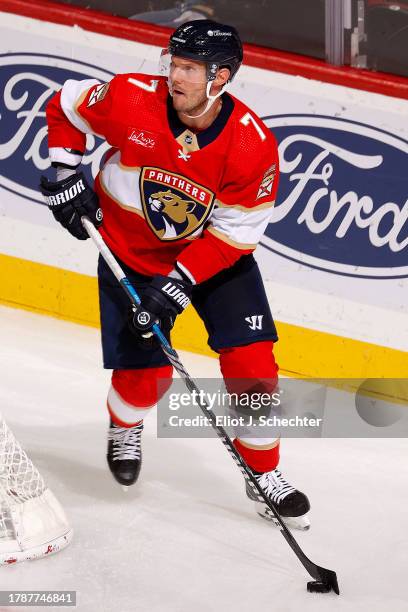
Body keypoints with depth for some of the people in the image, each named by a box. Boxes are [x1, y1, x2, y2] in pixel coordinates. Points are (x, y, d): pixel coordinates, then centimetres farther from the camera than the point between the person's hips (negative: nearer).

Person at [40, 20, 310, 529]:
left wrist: (177, 286, -26)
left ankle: (265, 475, 11)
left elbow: (234, 234, -20)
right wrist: (64, 175, -10)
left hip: (216, 253, 0)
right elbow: (65, 107, -5)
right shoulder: (131, 99, -25)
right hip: (130, 252, 0)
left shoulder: (253, 147, -26)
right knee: (145, 370, -3)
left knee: (251, 363, -8)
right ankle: (124, 431, 34)